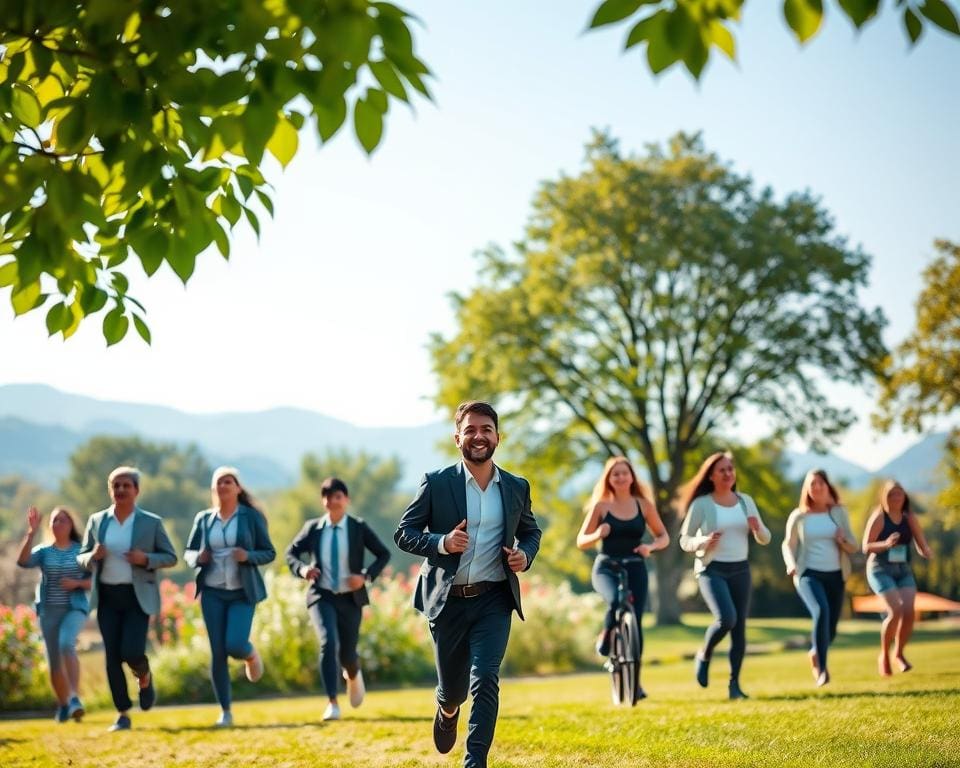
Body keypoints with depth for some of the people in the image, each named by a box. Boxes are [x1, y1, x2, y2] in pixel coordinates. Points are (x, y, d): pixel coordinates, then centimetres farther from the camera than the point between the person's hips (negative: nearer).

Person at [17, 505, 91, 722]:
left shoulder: (81, 550, 1)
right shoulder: (43, 551, 4)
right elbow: (23, 561, -16)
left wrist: (77, 583, -16)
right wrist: (31, 533, -24)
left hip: (74, 608, -2)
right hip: (49, 611, 2)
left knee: (66, 644, -30)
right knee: (54, 662, 5)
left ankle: (75, 698, -32)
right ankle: (63, 705, 26)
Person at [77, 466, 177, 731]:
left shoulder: (151, 522, 0)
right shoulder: (96, 521, 6)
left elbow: (171, 557, 4)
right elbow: (81, 558, 12)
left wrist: (146, 559, -15)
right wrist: (93, 556, -12)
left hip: (138, 597, -2)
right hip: (107, 596, 3)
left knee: (131, 652, -14)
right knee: (112, 656, -1)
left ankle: (145, 677, 22)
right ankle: (123, 714, 9)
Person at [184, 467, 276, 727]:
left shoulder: (251, 517, -2)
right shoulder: (203, 519, 5)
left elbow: (269, 553, 1)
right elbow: (188, 553, 14)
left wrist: (248, 556, -19)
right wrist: (198, 557, -10)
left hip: (242, 593, -2)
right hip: (212, 593, 2)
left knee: (235, 645, -18)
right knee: (217, 653, -2)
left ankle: (251, 655, 21)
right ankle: (225, 712, 11)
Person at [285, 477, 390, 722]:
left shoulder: (359, 528, -4)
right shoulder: (313, 528, -2)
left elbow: (383, 554, 2)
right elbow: (291, 553, 10)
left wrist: (367, 576, -14)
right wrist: (302, 569, -12)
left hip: (350, 598, 0)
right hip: (322, 596, 0)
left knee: (347, 652, 7)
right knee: (328, 643, -22)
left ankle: (353, 675, 46)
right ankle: (332, 703, -16)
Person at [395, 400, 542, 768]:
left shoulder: (517, 487, 4)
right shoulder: (435, 483, -4)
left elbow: (531, 531, 19)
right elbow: (403, 533, -3)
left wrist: (525, 554, -4)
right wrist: (441, 543, -21)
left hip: (493, 600, 1)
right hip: (448, 600, 0)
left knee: (486, 679, -15)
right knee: (452, 688, 12)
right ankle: (447, 712, 49)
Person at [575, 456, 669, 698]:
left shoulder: (643, 504, 4)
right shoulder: (601, 506, 1)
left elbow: (664, 537, 10)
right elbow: (581, 541, 3)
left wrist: (650, 546, -12)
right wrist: (598, 535, -19)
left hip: (635, 568, 2)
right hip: (606, 567, -2)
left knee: (635, 622, -4)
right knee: (616, 601, -33)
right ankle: (605, 639, -3)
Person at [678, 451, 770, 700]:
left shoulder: (745, 501, 8)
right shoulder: (701, 504, -4)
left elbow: (764, 539, 10)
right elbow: (684, 541, -1)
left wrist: (758, 527, -13)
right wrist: (704, 542, -21)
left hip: (740, 570, 4)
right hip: (712, 570, -4)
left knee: (740, 627, 0)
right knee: (726, 619, -23)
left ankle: (734, 684, 10)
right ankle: (704, 656, 6)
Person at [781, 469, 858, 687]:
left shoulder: (839, 513, 5)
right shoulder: (798, 516, 1)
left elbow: (853, 546, 8)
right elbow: (788, 545, 9)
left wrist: (843, 542, -15)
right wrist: (791, 564, -11)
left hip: (835, 576, 3)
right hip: (809, 574, -3)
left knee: (831, 627, 6)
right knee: (821, 612, -29)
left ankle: (815, 653, 40)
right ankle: (821, 668, -24)